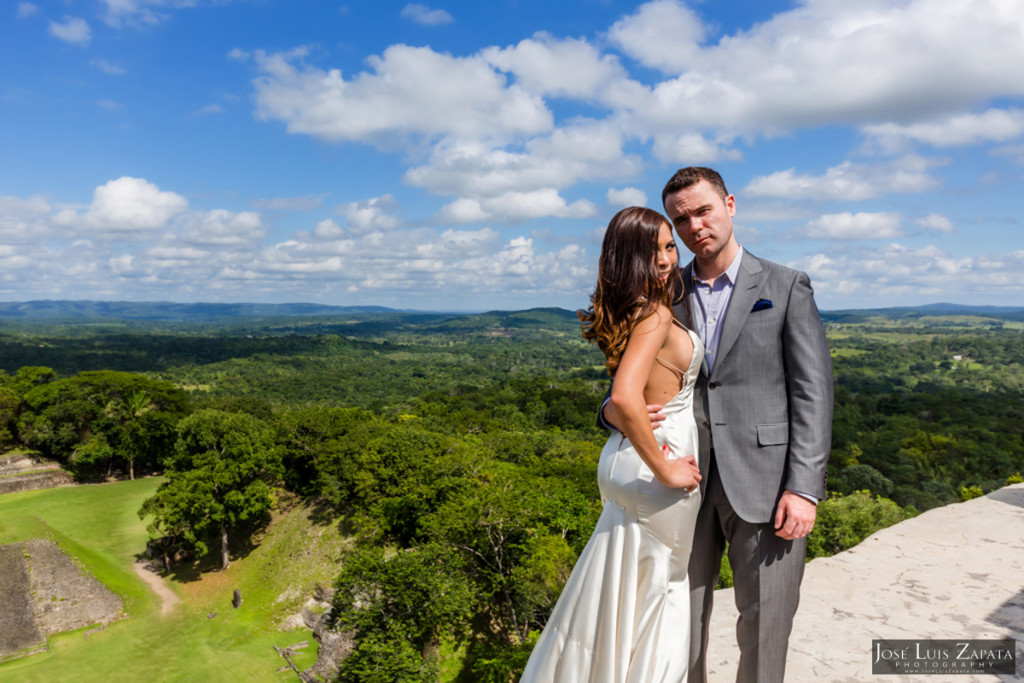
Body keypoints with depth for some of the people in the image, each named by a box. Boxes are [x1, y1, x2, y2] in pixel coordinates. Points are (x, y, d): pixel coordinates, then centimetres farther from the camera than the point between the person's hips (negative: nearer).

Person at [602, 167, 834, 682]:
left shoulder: (785, 287, 2)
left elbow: (812, 392, -3)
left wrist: (803, 488, -11)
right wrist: (614, 410, -11)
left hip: (763, 482, -2)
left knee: (764, 628, 6)